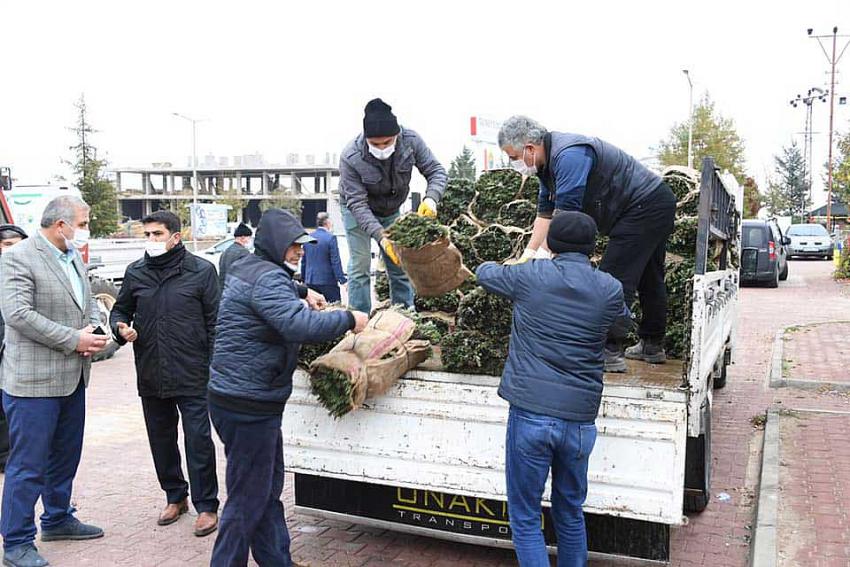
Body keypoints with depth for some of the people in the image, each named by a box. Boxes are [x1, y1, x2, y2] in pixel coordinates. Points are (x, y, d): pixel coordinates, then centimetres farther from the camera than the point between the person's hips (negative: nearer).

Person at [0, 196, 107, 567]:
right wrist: (74, 340, -21)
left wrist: (93, 331, -5)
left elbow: (89, 303, 17)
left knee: (66, 456, 19)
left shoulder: (74, 258, 11)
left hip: (72, 378, 8)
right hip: (33, 381, -8)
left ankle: (57, 520, 36)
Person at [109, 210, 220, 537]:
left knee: (198, 441, -1)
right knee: (161, 440, 16)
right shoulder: (135, 272, 7)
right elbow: (120, 310, 19)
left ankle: (206, 505, 13)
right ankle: (175, 496, 34)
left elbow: (215, 321, -2)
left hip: (192, 376, -4)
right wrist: (121, 327, -5)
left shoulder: (201, 271, -4)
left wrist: (213, 366, -6)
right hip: (150, 375, 5)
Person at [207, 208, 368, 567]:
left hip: (246, 400, 11)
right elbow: (301, 325, -33)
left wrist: (302, 291, 33)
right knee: (248, 499, 1)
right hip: (248, 405, -11)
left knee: (269, 490, 19)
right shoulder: (266, 278, -19)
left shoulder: (247, 268, 14)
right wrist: (349, 320, -21)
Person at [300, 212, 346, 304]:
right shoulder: (331, 237, -11)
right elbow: (336, 262, -14)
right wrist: (342, 281, -10)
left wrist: (303, 278, 23)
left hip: (310, 281, 6)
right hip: (327, 281, -6)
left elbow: (303, 261, 14)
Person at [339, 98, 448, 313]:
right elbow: (357, 203, -30)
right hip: (358, 211, -3)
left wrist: (431, 198, -37)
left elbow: (437, 171, -16)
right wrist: (380, 235, -41)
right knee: (360, 266, -9)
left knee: (400, 265, 7)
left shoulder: (411, 141, -26)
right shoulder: (351, 157, -33)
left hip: (391, 211, 4)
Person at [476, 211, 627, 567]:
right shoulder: (610, 290, 3)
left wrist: (506, 266, 39)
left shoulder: (529, 276, -2)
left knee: (525, 518, 9)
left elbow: (483, 273, 17)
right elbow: (624, 321, 26)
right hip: (580, 419, 3)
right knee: (570, 514, 21)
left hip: (530, 414, -3)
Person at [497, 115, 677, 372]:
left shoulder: (568, 156, -28)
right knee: (648, 278, 18)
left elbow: (565, 214, -32)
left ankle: (612, 353, -9)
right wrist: (527, 254, 1)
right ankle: (652, 346, 30)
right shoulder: (548, 162, 5)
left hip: (645, 207, -11)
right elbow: (545, 213, 7)